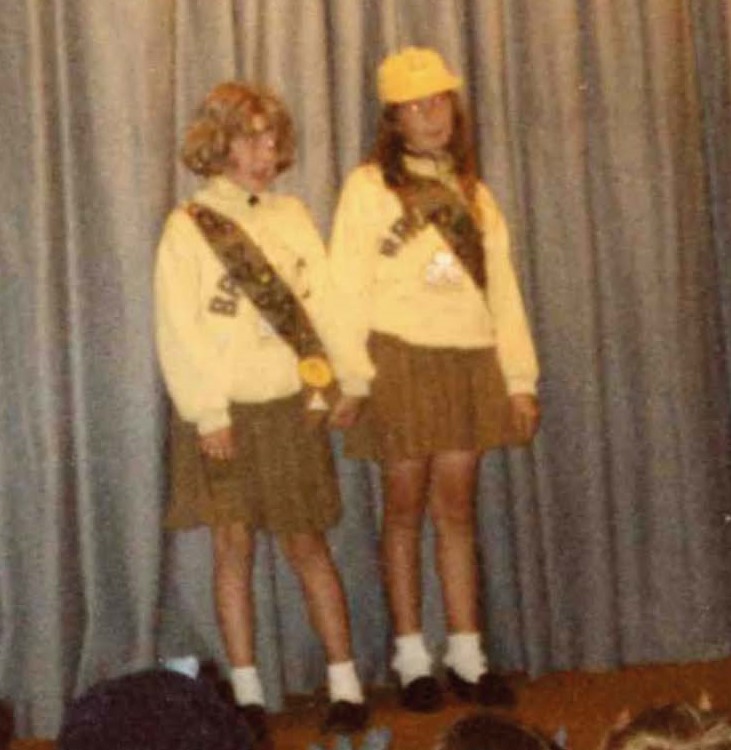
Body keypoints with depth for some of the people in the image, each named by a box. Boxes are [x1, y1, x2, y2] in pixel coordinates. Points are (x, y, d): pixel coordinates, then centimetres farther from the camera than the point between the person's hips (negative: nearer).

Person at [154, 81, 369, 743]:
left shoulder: (292, 216, 9)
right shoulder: (189, 227, -2)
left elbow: (321, 307, 6)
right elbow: (178, 331, -6)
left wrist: (325, 385, -5)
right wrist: (209, 413, -11)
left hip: (290, 407, 2)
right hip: (224, 415, -2)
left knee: (307, 545, 5)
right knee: (233, 547, 2)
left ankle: (345, 682, 10)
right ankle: (247, 693, 10)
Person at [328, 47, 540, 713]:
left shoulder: (473, 193, 15)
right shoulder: (369, 187, 1)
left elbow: (502, 289, 12)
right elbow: (348, 287, -5)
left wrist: (520, 377, 6)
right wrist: (352, 378, -12)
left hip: (469, 364, 4)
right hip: (401, 363, -4)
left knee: (458, 509, 6)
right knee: (405, 509, 3)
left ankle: (466, 654, 11)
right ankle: (411, 658, 10)